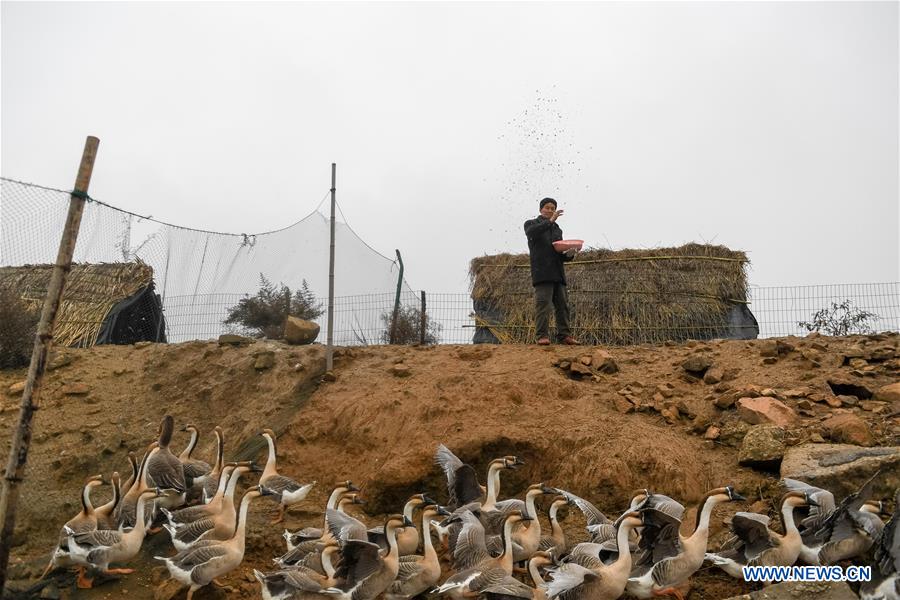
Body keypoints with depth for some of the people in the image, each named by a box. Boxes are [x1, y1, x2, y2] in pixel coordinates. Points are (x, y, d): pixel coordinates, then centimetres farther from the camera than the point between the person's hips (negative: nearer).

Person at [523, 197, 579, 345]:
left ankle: (564, 335, 1)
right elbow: (531, 232, -15)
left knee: (562, 304, 0)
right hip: (542, 272, -6)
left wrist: (569, 254, 0)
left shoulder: (557, 230, 26)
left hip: (558, 272, 6)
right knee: (543, 303, -12)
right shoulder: (531, 224, 11)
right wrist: (549, 221, -23)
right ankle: (542, 336, -14)